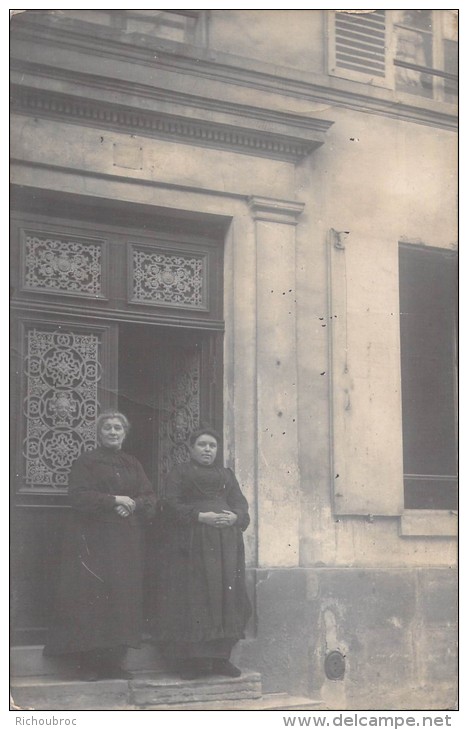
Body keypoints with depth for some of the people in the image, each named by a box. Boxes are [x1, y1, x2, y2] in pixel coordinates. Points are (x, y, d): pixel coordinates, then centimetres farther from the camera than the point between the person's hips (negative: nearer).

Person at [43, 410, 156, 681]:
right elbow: (78, 496, -10)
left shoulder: (133, 465, 17)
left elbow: (150, 498, 10)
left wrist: (132, 504, -10)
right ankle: (90, 662, -5)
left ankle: (114, 661, 4)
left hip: (128, 542, 5)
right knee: (93, 598, -9)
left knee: (124, 597, 0)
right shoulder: (87, 462, 3)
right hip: (94, 539, -4)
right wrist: (114, 500, -15)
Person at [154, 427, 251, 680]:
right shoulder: (180, 473, 8)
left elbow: (241, 503, 12)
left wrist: (234, 517, -10)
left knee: (224, 596, -2)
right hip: (191, 543, -4)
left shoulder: (227, 474, 20)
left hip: (225, 543, 4)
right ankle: (189, 660, -6)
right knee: (192, 598, -8)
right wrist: (201, 516, -17)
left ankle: (220, 657, 2)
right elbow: (172, 505, -4)